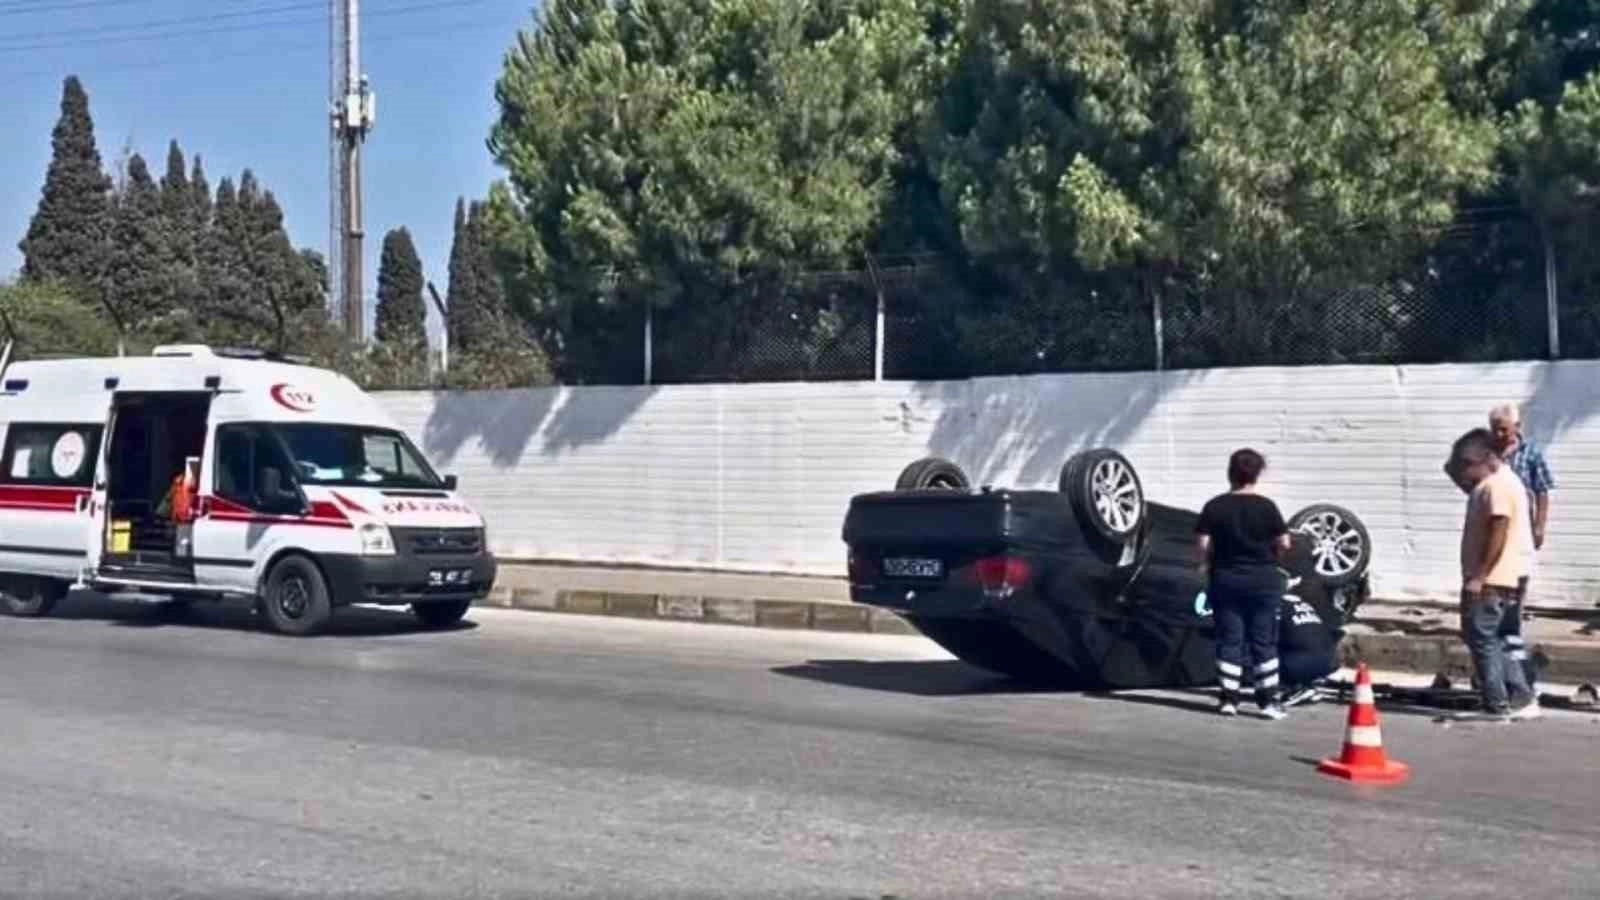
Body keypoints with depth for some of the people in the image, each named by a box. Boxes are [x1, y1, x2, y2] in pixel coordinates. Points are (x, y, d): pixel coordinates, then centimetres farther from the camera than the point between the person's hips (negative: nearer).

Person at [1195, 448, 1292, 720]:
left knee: (1229, 641, 6)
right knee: (1264, 643, 6)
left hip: (1225, 580, 1)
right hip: (1263, 580, -1)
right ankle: (1269, 701, 6)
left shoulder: (1214, 506, -4)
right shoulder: (1266, 506, -6)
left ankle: (1229, 699, 6)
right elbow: (1283, 544, -4)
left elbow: (1201, 545, -8)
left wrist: (1210, 564, 11)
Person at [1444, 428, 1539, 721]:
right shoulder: (1489, 484, 17)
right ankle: (1520, 699, 16)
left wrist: (1480, 576, -22)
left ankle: (1498, 705, 0)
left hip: (1490, 581, -11)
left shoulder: (1497, 486, -16)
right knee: (1492, 640, 14)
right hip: (1490, 579, 11)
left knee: (1482, 638, -5)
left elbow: (1498, 533, -22)